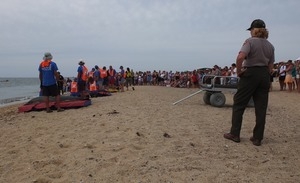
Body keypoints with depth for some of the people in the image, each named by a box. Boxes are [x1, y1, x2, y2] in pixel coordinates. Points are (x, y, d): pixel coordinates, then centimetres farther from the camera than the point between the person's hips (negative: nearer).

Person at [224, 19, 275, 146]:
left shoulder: (250, 41, -8)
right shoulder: (270, 46, 12)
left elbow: (240, 57, -25)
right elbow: (270, 66, 11)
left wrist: (239, 71, -13)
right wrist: (265, 75, 17)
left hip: (250, 74, -6)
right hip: (265, 75, 6)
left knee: (239, 104, 6)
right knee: (261, 108, 8)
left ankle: (234, 134, 11)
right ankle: (257, 138, 14)